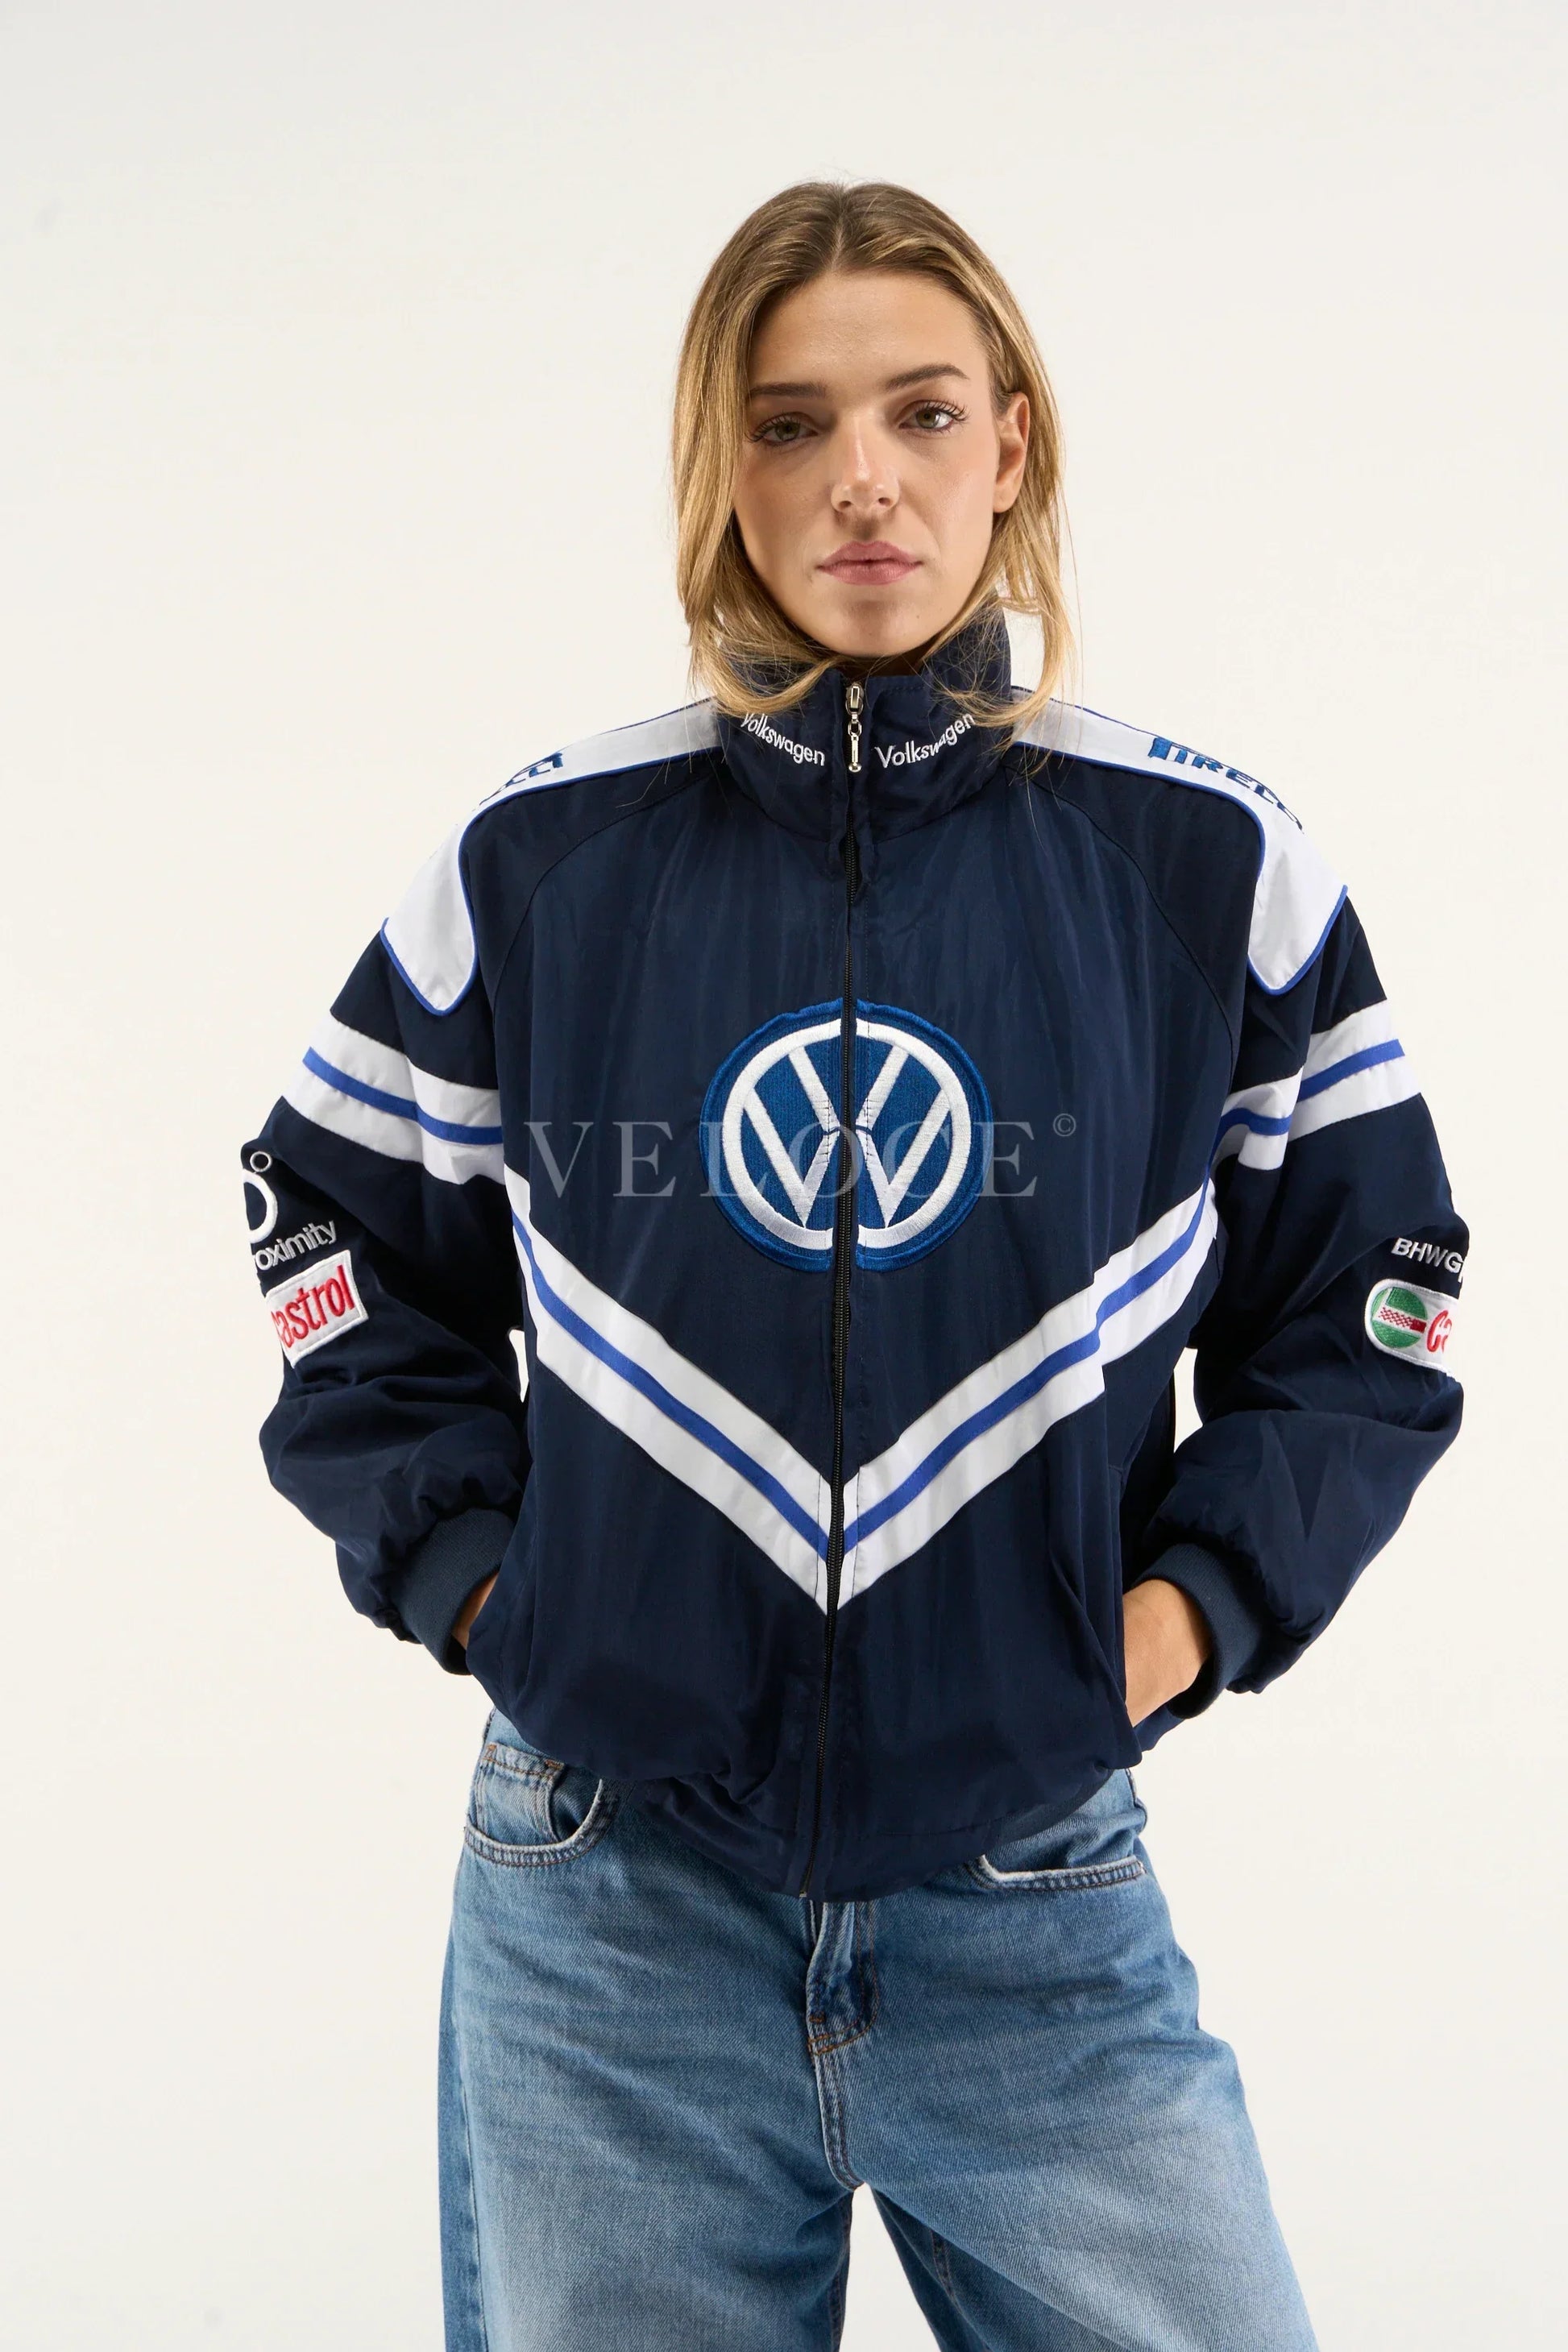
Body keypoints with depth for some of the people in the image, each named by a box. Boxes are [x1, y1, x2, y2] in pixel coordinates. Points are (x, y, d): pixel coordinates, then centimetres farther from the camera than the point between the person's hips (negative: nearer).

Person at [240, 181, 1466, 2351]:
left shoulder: (1208, 871, 0)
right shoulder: (538, 866, 0)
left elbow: (1369, 1304, 7)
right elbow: (340, 1239, 10)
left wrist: (1193, 1601, -6)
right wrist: (469, 1563, -2)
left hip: (1040, 1915, 0)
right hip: (607, 1916, 1)